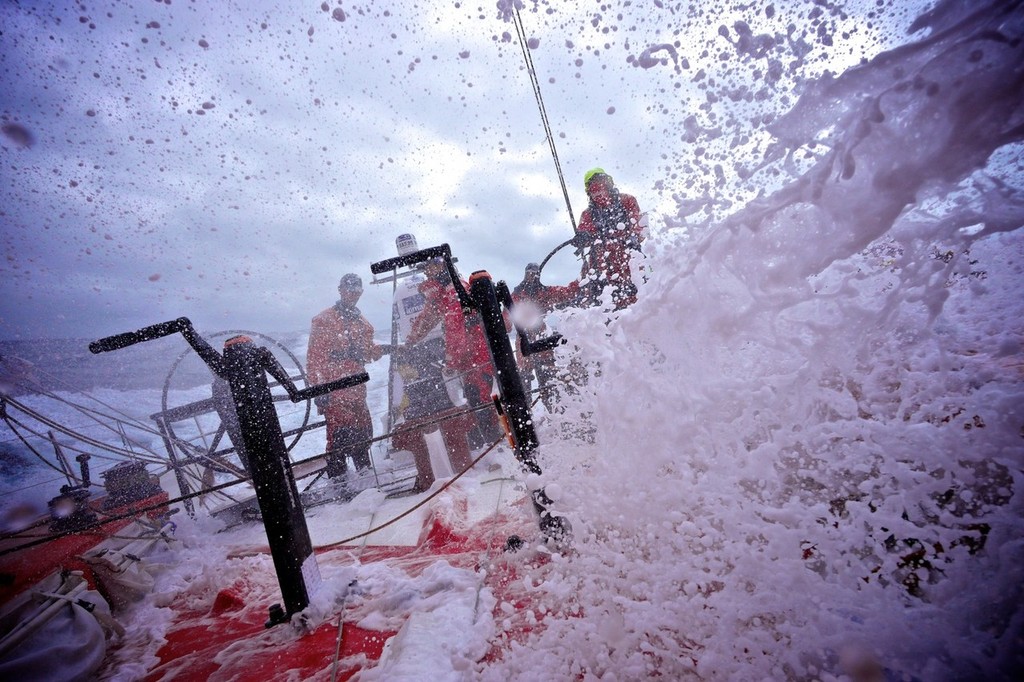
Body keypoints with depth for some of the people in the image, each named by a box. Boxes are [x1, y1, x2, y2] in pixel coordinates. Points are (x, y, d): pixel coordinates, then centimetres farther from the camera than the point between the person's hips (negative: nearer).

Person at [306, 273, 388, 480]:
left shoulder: (363, 323, 19)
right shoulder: (324, 321, -1)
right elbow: (314, 358, -6)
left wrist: (380, 349, 0)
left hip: (357, 391, 6)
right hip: (335, 394, -6)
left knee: (363, 435, 12)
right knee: (339, 439, -9)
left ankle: (365, 473, 28)